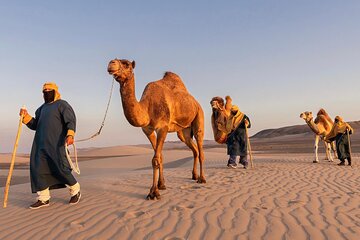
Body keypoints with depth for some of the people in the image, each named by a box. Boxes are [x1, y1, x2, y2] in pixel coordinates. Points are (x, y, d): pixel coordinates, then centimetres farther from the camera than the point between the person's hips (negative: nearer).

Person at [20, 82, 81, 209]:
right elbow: (35, 125, 21)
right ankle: (44, 198, 10)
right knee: (38, 169, 0)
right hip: (41, 144, 7)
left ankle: (75, 191, 13)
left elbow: (71, 120, -11)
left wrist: (70, 134, -28)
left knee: (62, 168, -8)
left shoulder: (62, 105, 2)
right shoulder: (42, 108, 23)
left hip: (57, 144, -7)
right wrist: (26, 116, 4)